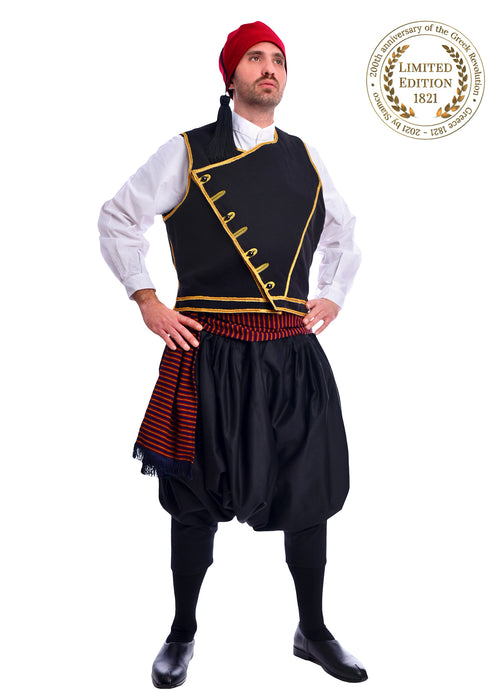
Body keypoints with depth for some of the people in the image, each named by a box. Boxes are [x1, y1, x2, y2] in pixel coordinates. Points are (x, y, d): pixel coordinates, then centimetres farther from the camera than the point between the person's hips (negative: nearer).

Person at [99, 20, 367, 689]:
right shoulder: (189, 153, 1)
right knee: (197, 500, 7)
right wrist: (148, 301, -2)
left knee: (309, 494, 10)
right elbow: (118, 219, 5)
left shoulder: (305, 158, 13)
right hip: (211, 353, -3)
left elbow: (344, 233, 27)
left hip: (295, 355, 4)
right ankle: (183, 634, 28)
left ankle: (313, 631, 30)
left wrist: (333, 297, 14)